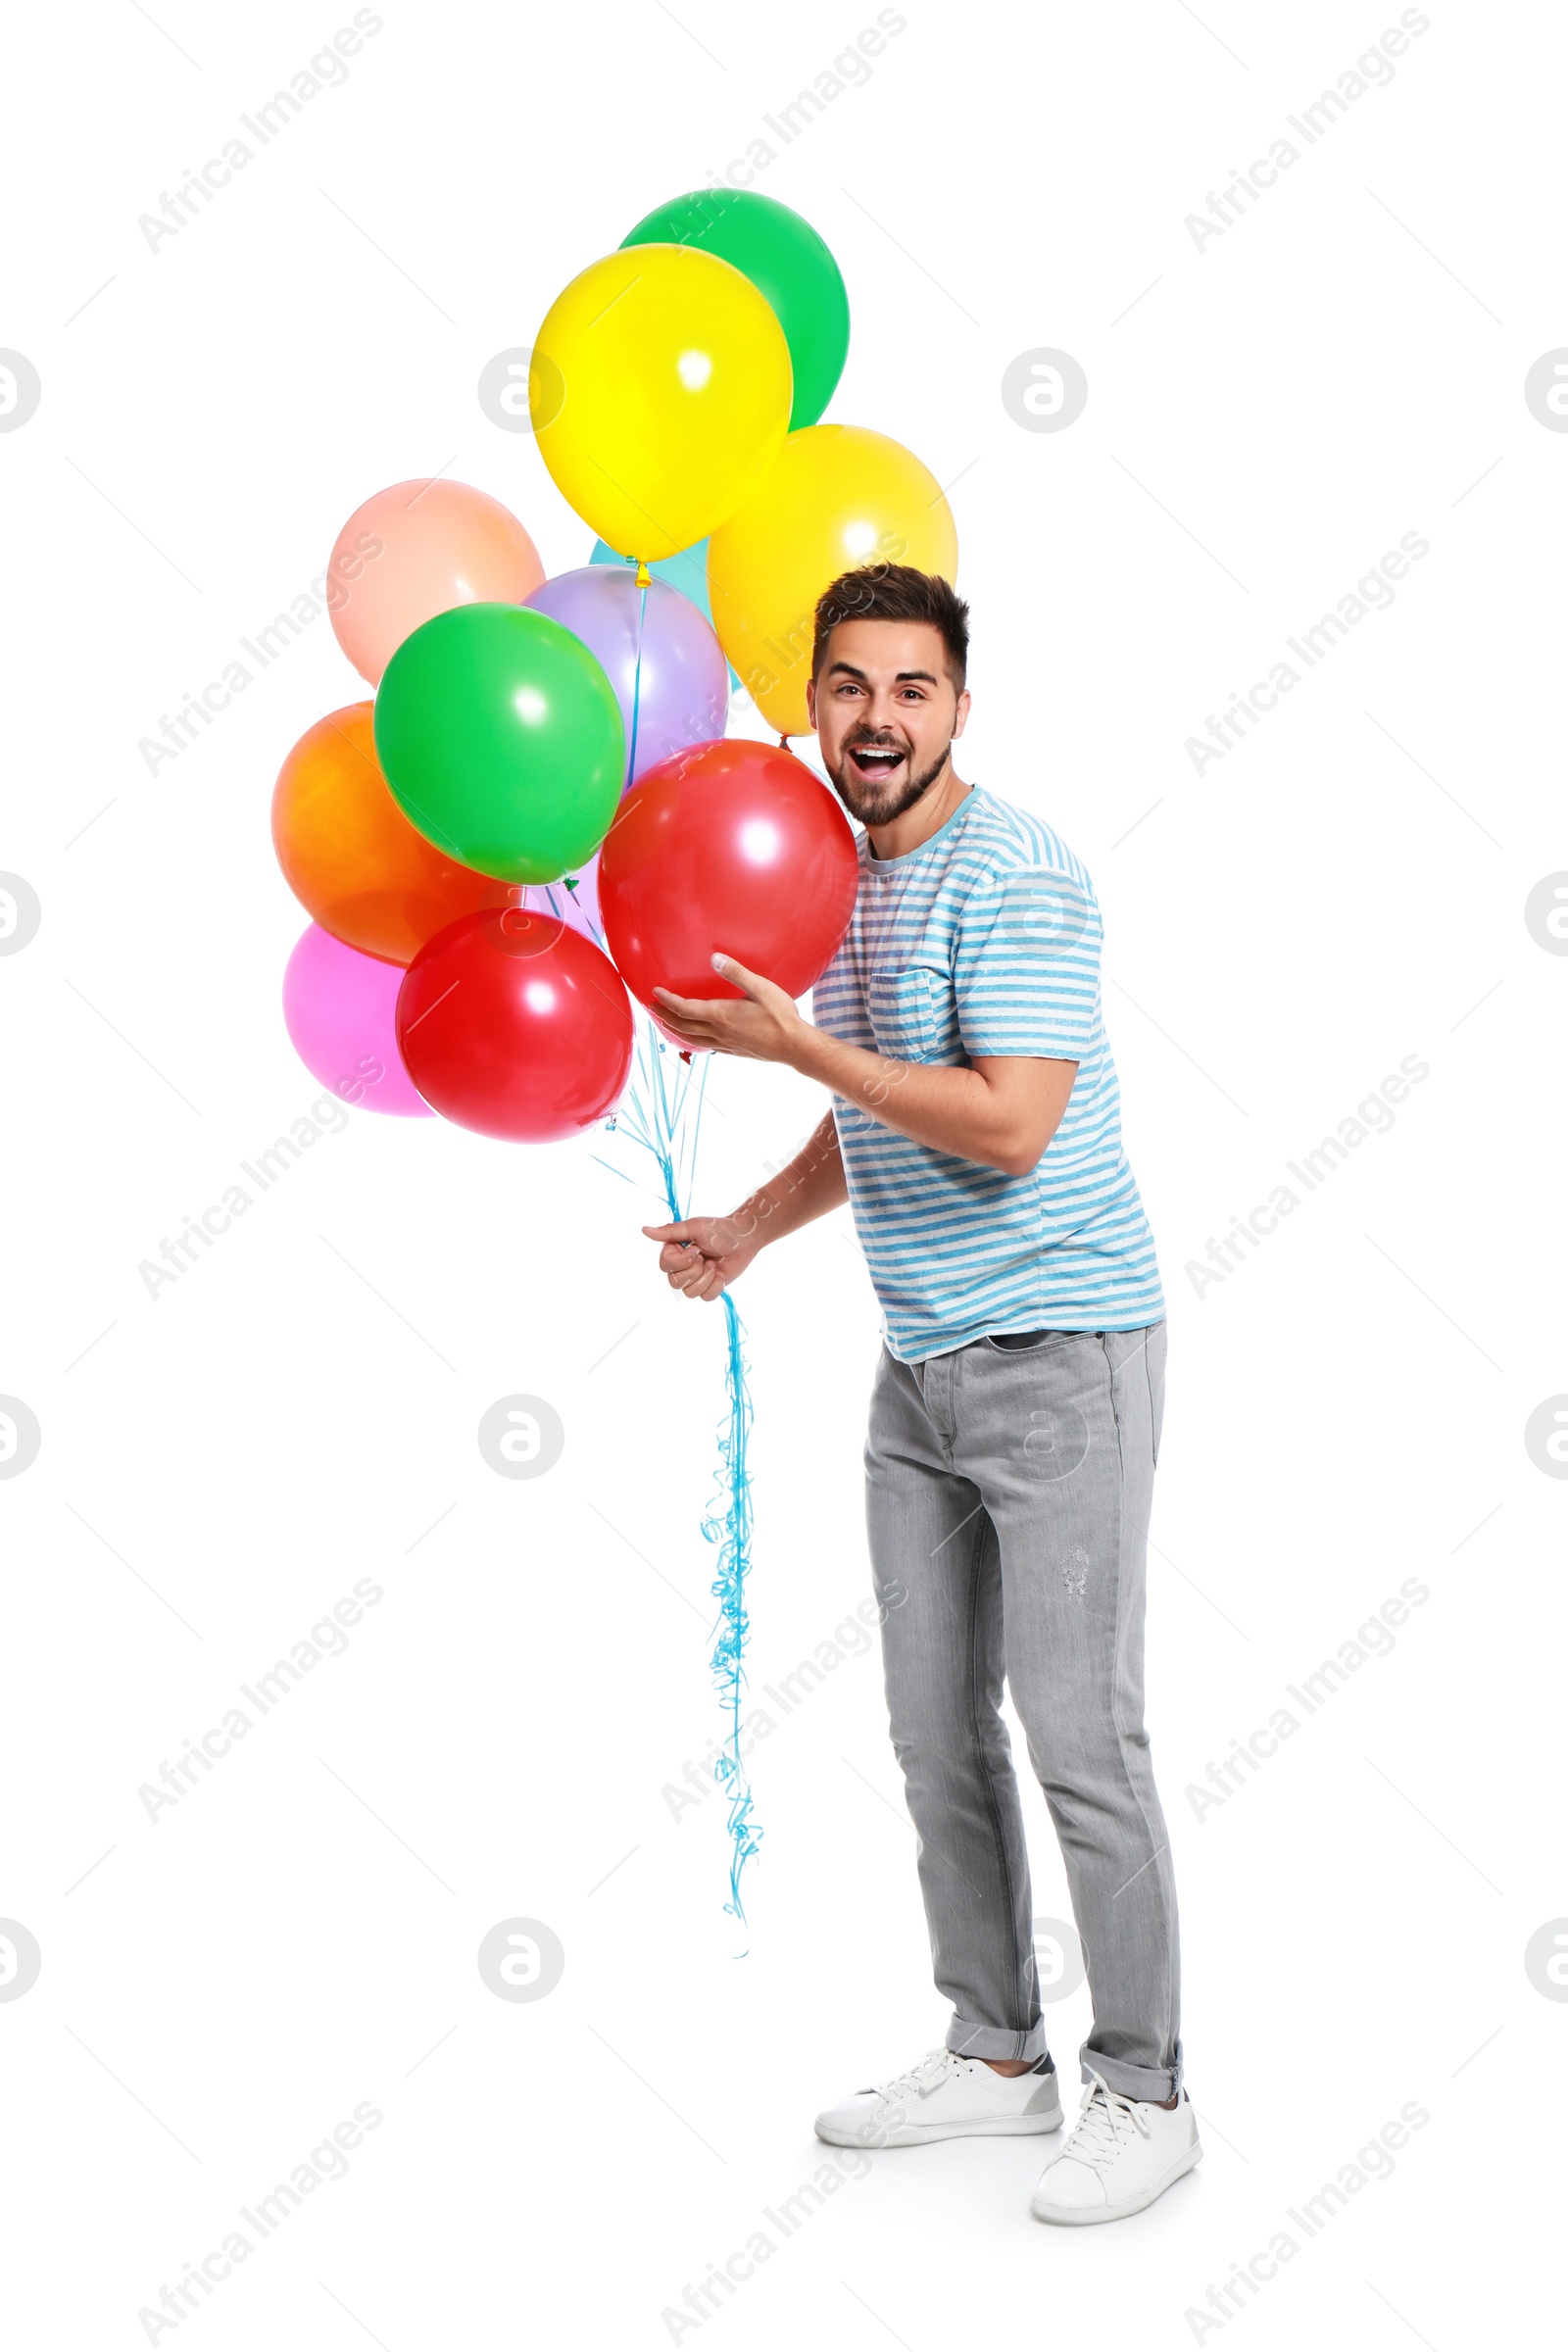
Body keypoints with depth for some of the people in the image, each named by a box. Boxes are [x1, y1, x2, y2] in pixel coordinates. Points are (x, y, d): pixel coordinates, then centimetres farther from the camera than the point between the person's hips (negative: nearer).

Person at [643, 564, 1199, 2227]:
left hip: (1058, 1355, -8)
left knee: (1080, 1738, -3)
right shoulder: (832, 878, 12)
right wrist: (752, 1225, 12)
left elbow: (1009, 1126, -24)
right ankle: (995, 2054, 27)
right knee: (935, 1734, 13)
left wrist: (790, 1041, -23)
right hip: (918, 1366, 9)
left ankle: (1143, 2093, 12)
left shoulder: (1013, 875, -15)